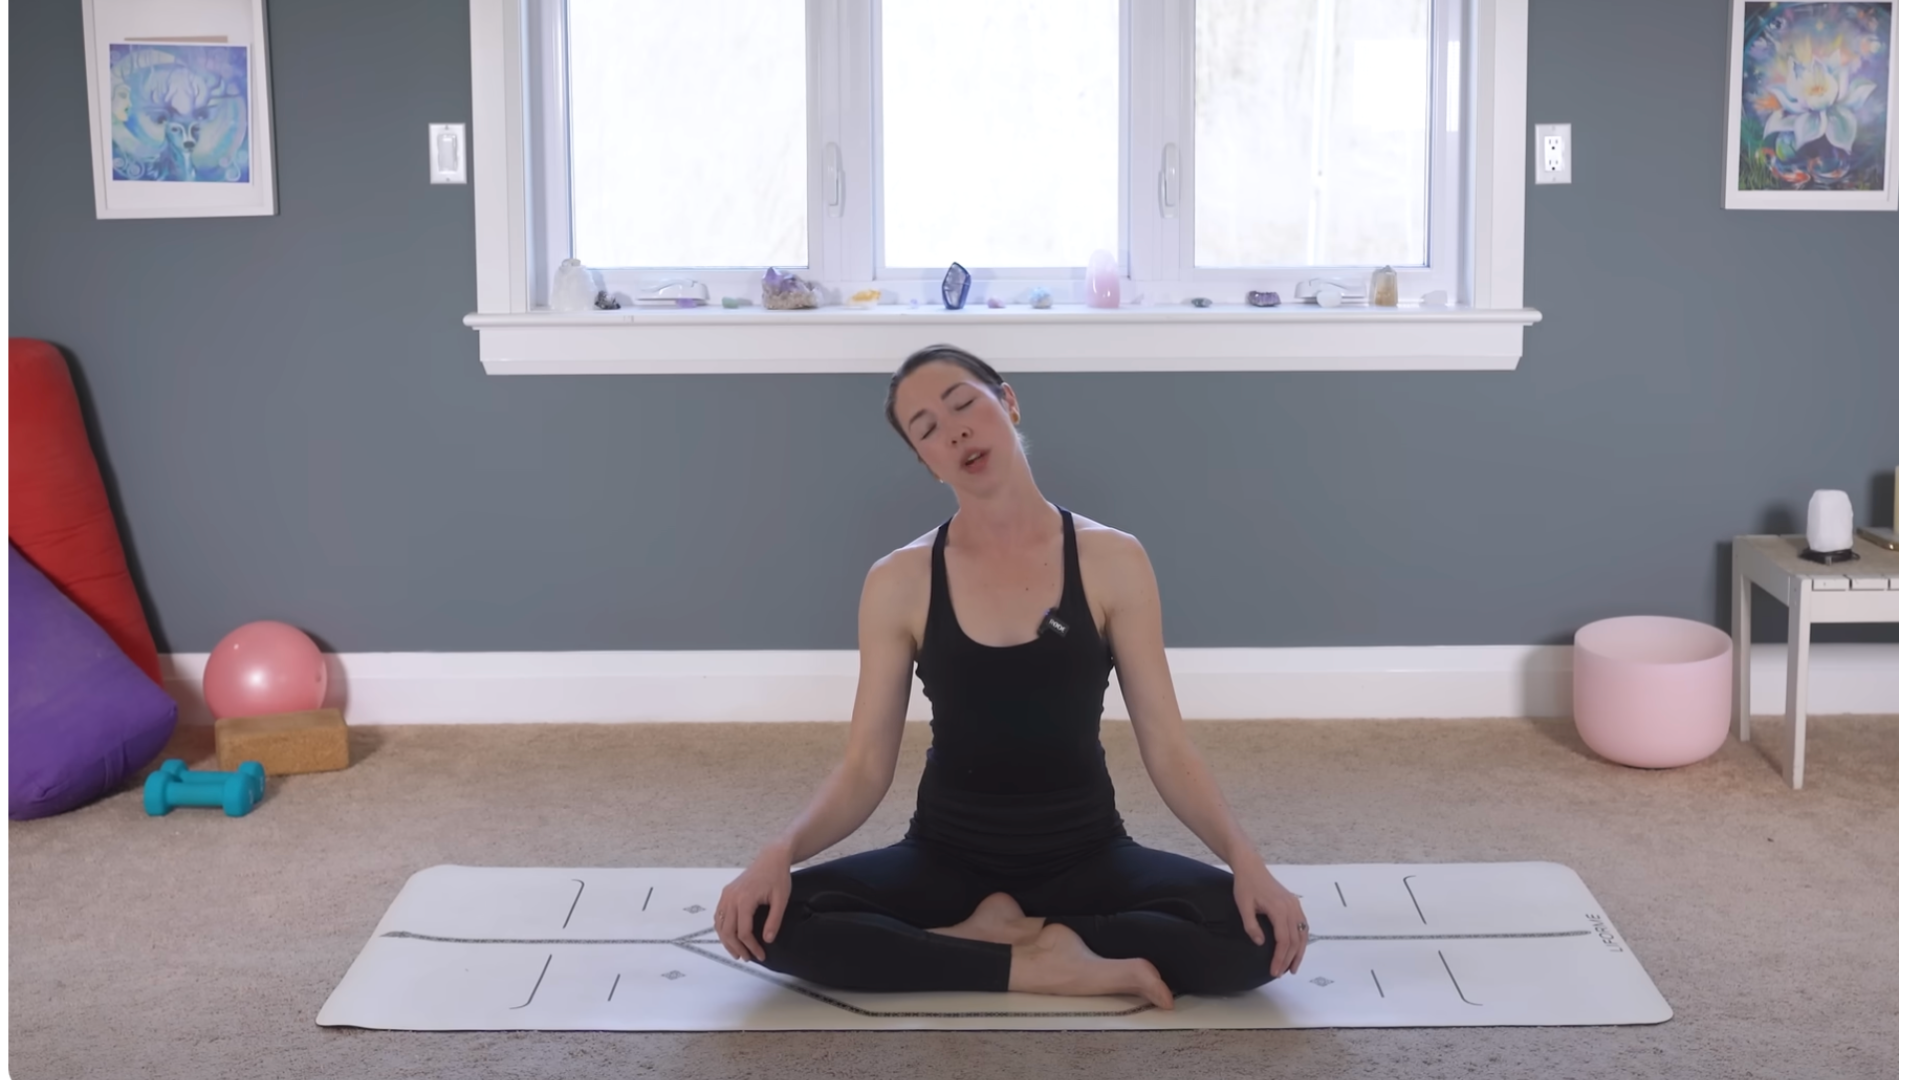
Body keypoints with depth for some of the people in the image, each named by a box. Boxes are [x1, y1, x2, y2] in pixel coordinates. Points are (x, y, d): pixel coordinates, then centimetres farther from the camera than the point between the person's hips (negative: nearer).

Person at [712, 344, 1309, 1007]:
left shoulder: (1112, 561, -6)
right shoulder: (899, 582, -5)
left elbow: (1166, 746, -7)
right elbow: (865, 766, -6)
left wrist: (1242, 855, -24)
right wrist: (783, 849, -25)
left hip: (1085, 854, 0)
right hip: (947, 856, 0)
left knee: (1258, 933, -27)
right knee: (771, 920, -26)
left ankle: (991, 935, -12)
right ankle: (1039, 966, -18)